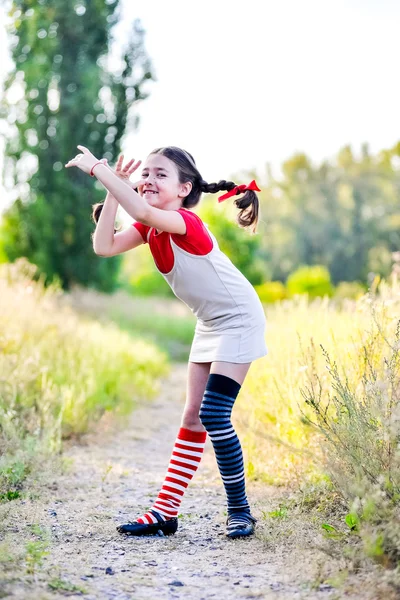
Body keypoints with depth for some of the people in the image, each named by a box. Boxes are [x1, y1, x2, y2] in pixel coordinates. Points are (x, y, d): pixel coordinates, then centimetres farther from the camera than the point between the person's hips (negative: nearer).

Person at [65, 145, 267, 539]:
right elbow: (104, 246, -11)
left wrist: (98, 169, -39)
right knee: (192, 417, 8)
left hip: (238, 319, -9)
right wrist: (112, 191, -15)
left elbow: (142, 211, -45)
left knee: (213, 415, -14)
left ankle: (239, 511, 0)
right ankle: (165, 511, 11)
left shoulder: (187, 223, -26)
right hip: (209, 324, 9)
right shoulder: (150, 229, 0)